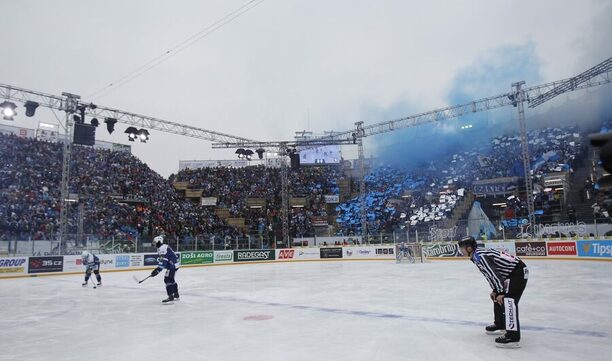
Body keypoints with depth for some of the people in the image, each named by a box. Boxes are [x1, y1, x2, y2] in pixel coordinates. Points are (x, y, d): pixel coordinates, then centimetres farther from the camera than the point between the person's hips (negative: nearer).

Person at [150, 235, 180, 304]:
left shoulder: (162, 248, -18)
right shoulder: (164, 247, 16)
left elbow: (163, 261, -26)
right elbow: (162, 260, 24)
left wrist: (157, 270, -29)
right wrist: (157, 269, 24)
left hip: (172, 265, -11)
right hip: (174, 264, 11)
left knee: (168, 279, -12)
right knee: (171, 279, 21)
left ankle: (170, 297, -13)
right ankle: (176, 295, 31)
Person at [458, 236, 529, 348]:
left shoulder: (479, 256, -22)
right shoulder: (477, 255, 10)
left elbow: (494, 273, -26)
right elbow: (491, 273, 17)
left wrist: (501, 292, -23)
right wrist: (495, 290, 15)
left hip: (518, 272, -11)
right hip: (510, 274, 11)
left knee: (507, 299, -21)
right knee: (497, 297, 20)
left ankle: (513, 336, -24)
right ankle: (500, 324, 38)